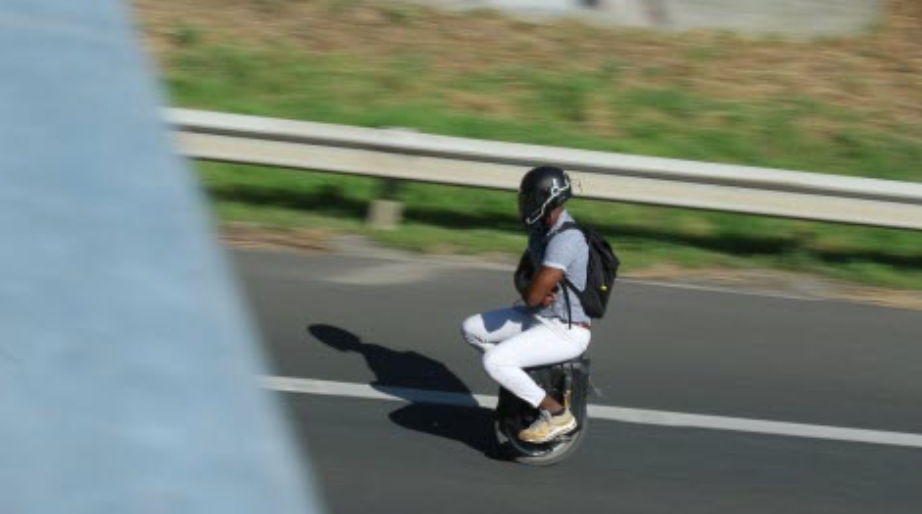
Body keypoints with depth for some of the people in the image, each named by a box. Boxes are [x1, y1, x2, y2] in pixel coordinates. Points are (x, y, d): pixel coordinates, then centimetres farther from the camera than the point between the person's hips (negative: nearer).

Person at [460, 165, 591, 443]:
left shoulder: (565, 239, -27)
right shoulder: (541, 228, 5)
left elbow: (532, 295, -28)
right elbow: (521, 276, 12)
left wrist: (531, 289, -4)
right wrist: (532, 289, -12)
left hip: (565, 331, -10)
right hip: (540, 317, 10)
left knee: (494, 362, -25)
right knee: (471, 329, 9)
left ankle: (556, 414, -12)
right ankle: (518, 377, 22)